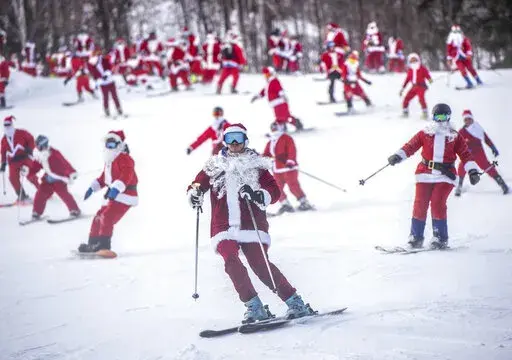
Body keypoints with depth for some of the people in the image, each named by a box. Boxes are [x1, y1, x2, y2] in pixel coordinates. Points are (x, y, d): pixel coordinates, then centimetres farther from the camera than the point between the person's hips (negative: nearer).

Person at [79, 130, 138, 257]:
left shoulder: (124, 159, -12)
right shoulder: (109, 161, 19)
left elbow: (126, 175, -29)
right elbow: (103, 177, 31)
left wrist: (116, 189, -41)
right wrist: (92, 188, 24)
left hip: (125, 195, -10)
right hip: (113, 195, 10)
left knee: (107, 217, -23)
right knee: (98, 217, 11)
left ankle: (103, 245, -27)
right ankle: (93, 244, 19)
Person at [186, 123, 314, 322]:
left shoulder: (256, 165, 11)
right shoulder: (214, 166, 16)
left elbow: (274, 191, 3)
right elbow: (197, 185, 20)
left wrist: (257, 196, -19)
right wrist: (194, 195, -4)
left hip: (252, 226, -2)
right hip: (224, 228, 2)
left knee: (261, 265, -15)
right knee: (231, 261, -22)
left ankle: (295, 303, -5)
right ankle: (254, 307, -18)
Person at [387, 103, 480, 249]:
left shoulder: (455, 137, 9)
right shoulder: (424, 134, 8)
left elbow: (465, 154, 5)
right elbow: (411, 146, -3)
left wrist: (472, 171, -7)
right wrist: (398, 156, -19)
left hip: (445, 176, -1)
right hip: (425, 174, 1)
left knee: (437, 203, -15)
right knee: (420, 204, -5)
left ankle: (440, 238, -5)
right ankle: (416, 237, 7)